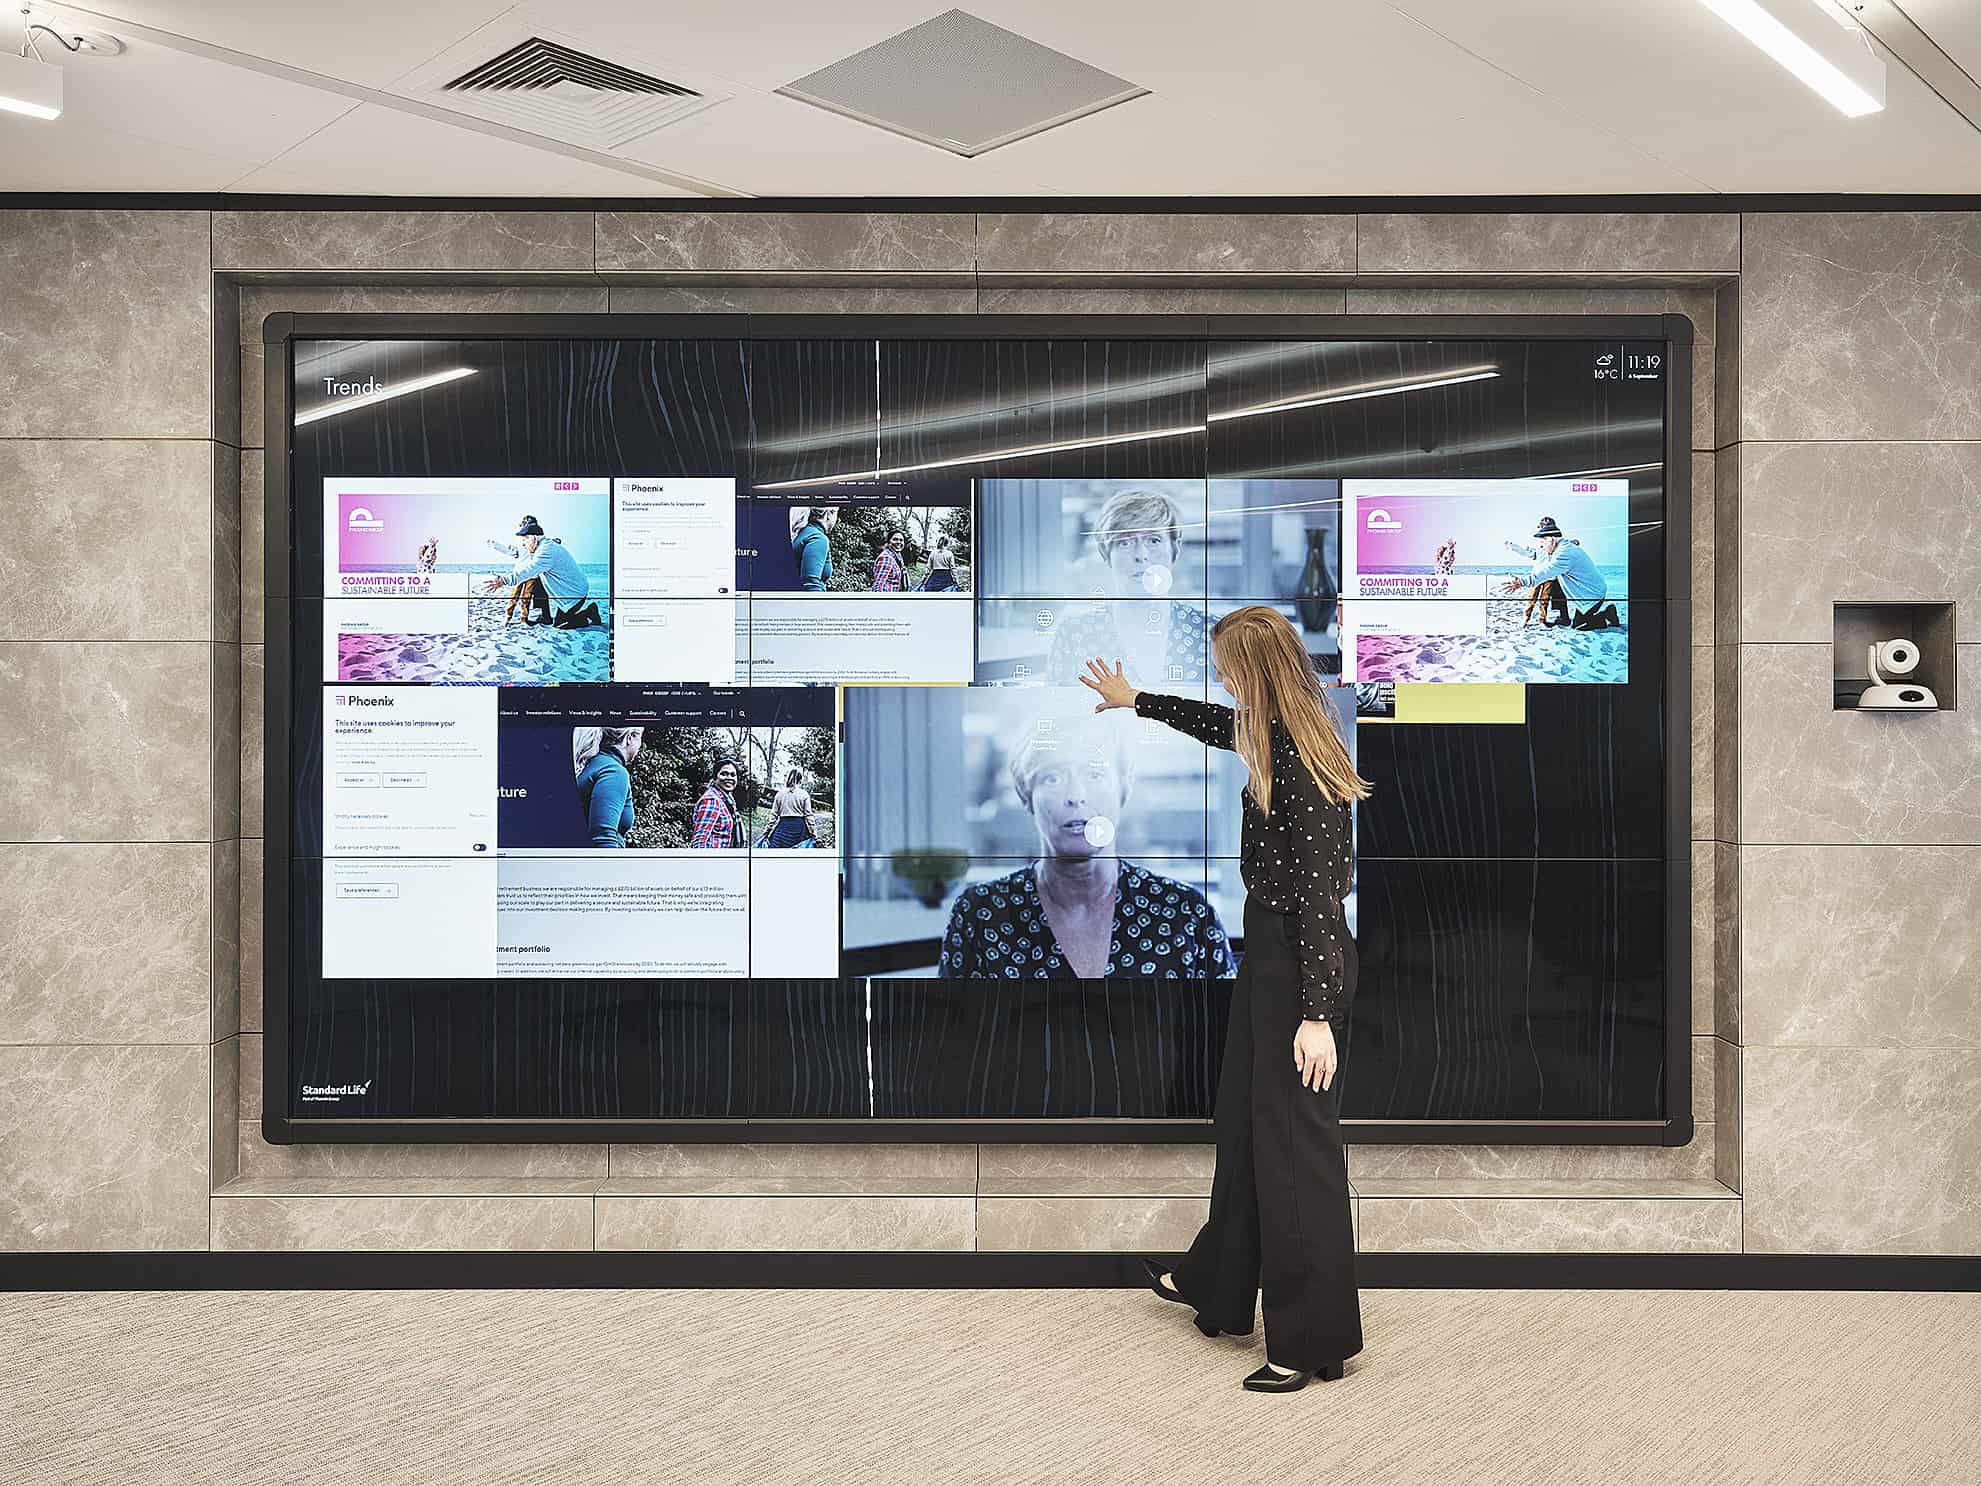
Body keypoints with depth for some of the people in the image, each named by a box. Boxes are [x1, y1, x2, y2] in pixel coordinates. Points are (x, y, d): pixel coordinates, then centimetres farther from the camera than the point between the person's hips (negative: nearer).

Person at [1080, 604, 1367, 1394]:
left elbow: (1320, 894, -26)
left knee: (1295, 1139, -1)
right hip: (1268, 951, 10)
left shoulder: (1301, 767, -23)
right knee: (1243, 1120, 21)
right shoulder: (1273, 736, 5)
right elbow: (1216, 722, 28)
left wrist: (1317, 1014, -26)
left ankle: (1314, 1341, 12)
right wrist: (1133, 699, 42)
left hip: (1299, 961, -10)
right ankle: (1219, 1283, 38)